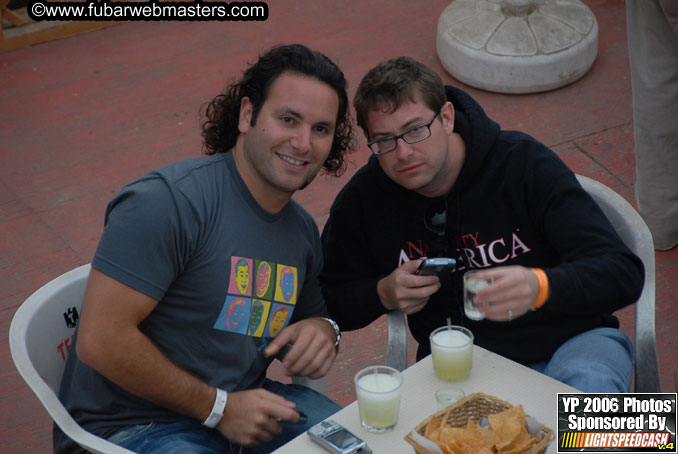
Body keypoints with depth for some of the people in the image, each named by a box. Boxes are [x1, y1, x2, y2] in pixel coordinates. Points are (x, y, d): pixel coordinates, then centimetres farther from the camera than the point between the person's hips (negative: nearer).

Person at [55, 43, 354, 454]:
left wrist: (323, 331, -3)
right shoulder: (171, 200, -19)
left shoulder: (302, 231, 8)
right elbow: (101, 340, -23)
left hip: (241, 401, 8)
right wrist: (219, 408, -17)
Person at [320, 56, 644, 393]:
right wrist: (383, 294, -11)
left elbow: (623, 272, -17)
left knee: (589, 389, -37)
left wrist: (538, 287, -37)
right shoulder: (364, 198, -1)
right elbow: (331, 300, 12)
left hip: (567, 340, -3)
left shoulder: (523, 162, -10)